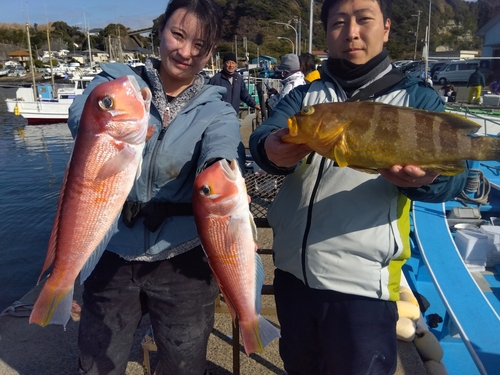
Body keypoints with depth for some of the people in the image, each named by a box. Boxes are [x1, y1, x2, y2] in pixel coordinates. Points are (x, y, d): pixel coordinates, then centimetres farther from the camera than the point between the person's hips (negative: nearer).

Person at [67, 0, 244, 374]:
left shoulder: (217, 111, -2)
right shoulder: (117, 81, -2)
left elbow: (223, 148, -23)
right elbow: (83, 113, -23)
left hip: (183, 258, 0)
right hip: (112, 255, 1)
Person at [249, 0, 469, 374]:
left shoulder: (416, 98, 0)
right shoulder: (305, 96, 6)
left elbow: (455, 171, -13)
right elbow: (262, 136, -11)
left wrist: (426, 176, -37)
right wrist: (273, 150, -36)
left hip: (362, 282, -3)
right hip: (292, 271, 4)